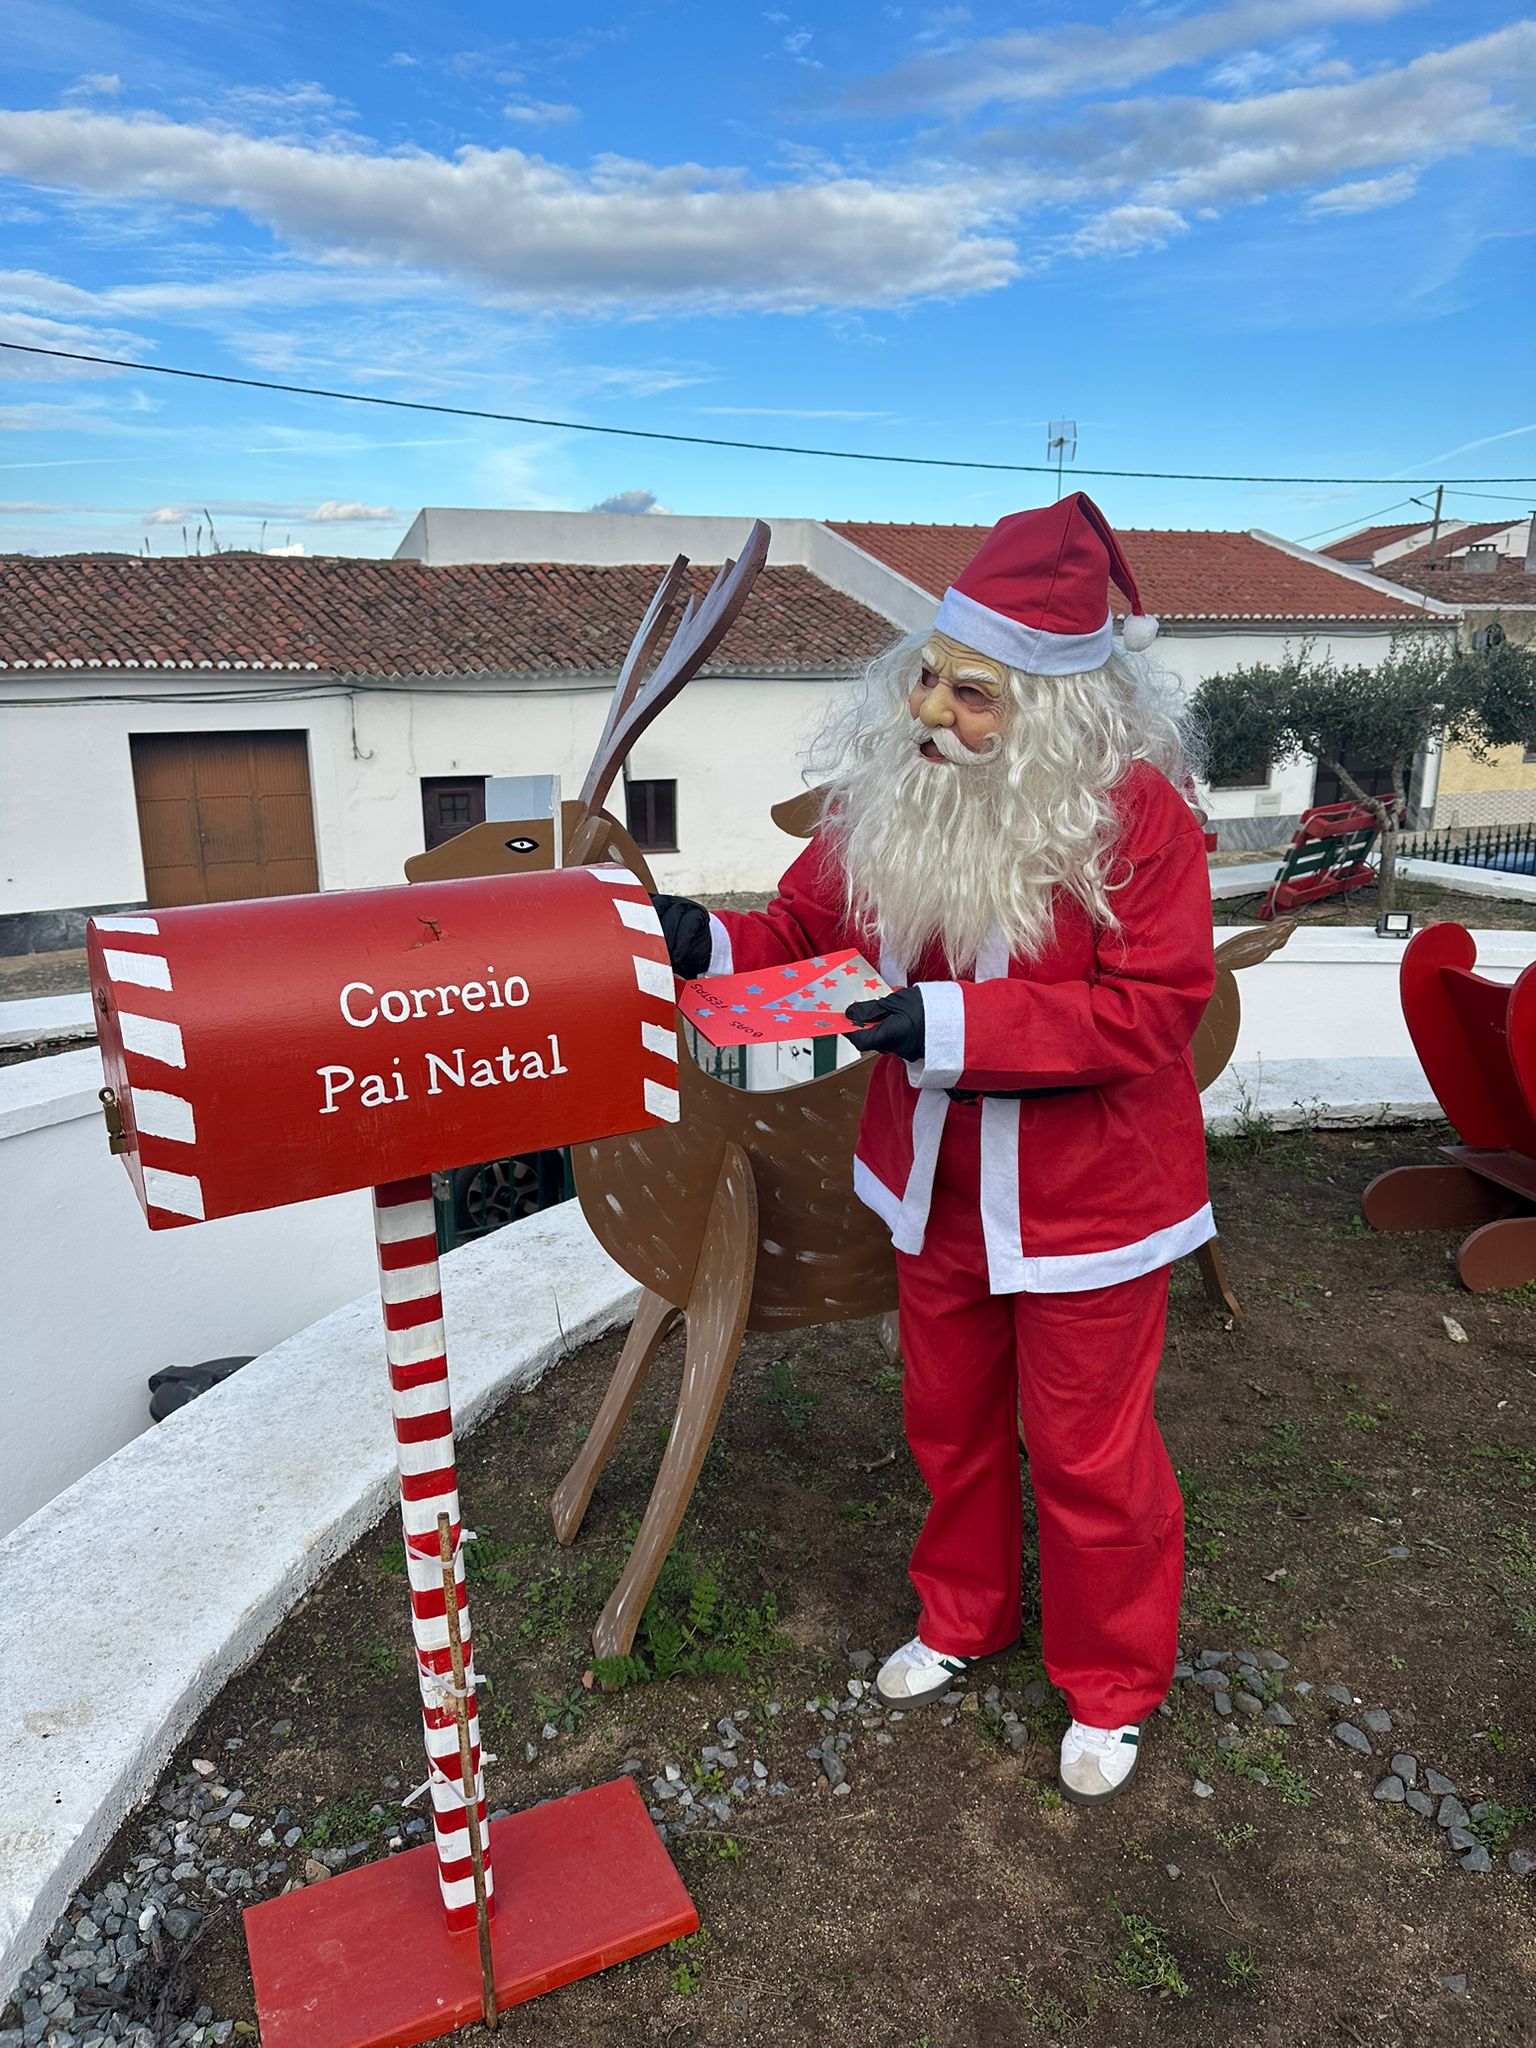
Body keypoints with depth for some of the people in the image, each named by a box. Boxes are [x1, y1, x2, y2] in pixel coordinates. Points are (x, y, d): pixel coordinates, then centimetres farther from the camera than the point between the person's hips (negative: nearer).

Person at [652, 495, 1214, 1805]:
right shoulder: (888, 793, -6)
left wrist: (954, 1024, -32)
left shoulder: (1135, 809, -21)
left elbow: (1151, 1007, -24)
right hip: (938, 1189, 5)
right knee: (949, 1423, 23)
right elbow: (806, 934, 0)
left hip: (1083, 1198, -5)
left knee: (1086, 1451, 13)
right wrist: (706, 946, -20)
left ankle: (1113, 1689, 41)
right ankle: (965, 1620, 51)